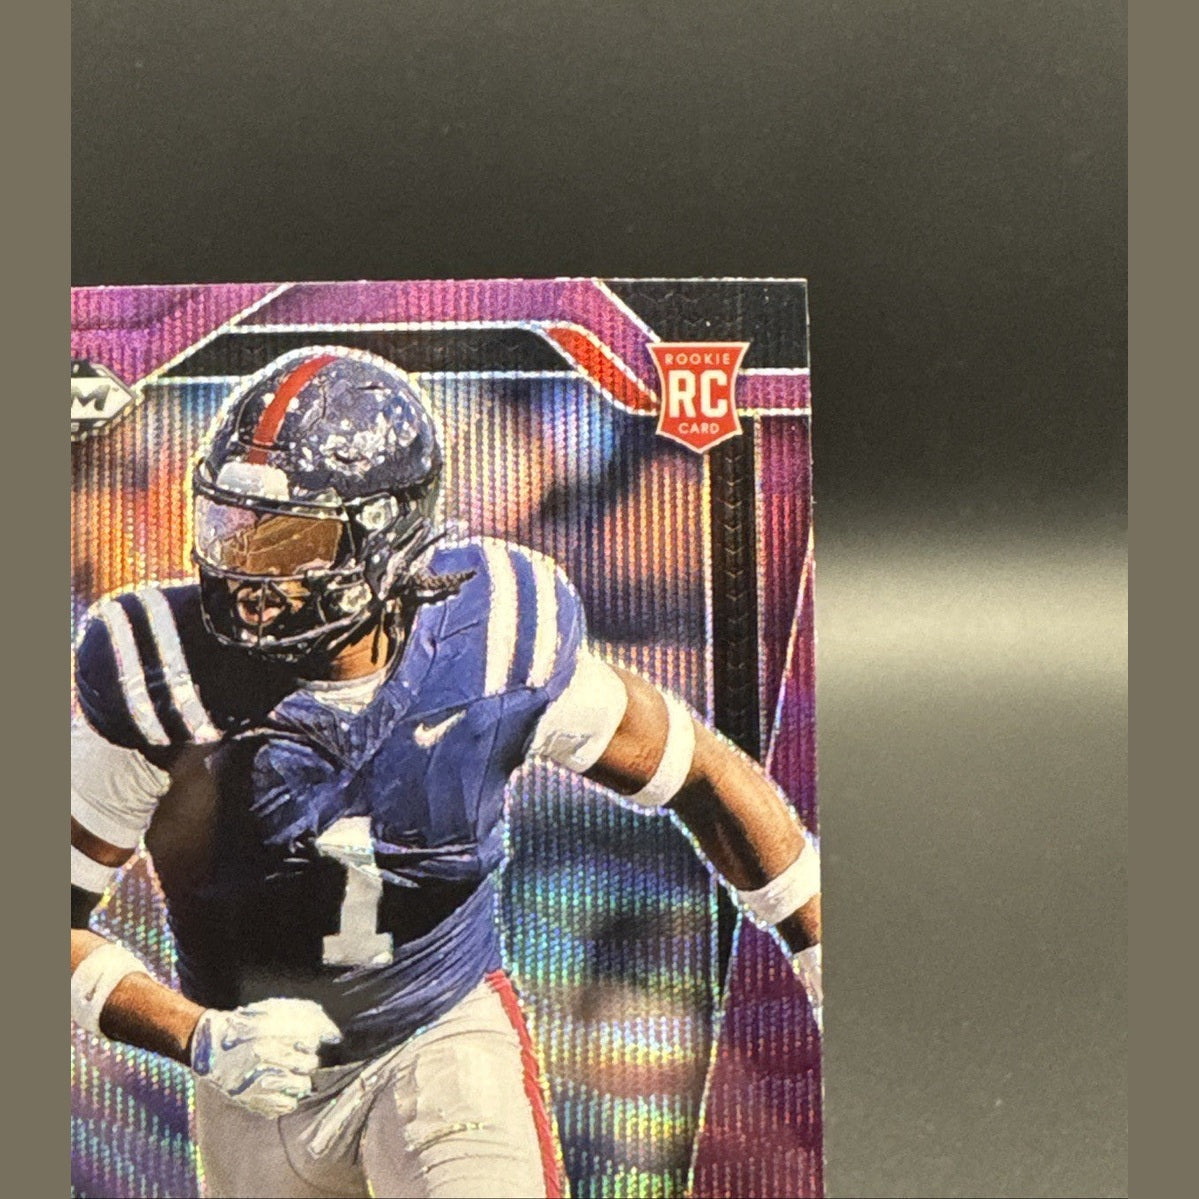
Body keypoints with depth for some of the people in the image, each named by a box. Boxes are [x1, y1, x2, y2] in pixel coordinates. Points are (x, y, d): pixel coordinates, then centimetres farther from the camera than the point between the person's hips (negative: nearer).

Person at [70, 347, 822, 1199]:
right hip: (255, 1076, 2)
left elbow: (706, 776, -9)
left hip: (444, 1040, -1)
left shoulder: (496, 643, -22)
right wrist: (199, 1039, -27)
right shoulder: (165, 680, -23)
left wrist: (823, 954, -4)